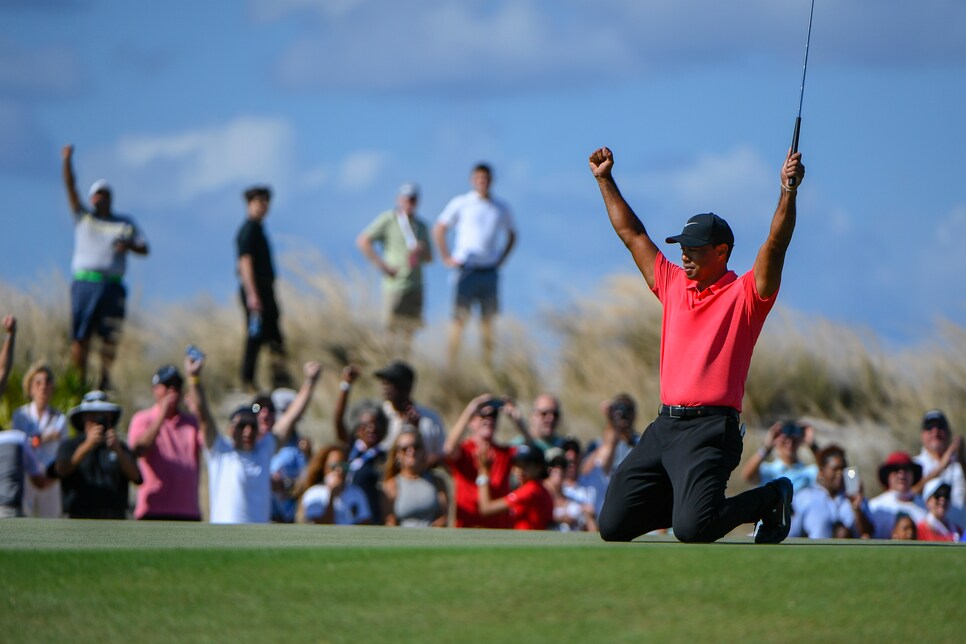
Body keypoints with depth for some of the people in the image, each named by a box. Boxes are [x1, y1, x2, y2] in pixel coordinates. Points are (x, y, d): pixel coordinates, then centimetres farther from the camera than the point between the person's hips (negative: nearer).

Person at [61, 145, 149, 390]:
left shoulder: (125, 224, 17)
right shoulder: (83, 218, 14)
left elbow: (144, 248, 14)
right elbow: (70, 187, 4)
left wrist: (129, 245, -8)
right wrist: (67, 161, -9)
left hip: (112, 285, 1)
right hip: (84, 283, -1)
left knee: (110, 335, -4)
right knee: (79, 335, -6)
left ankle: (105, 379, 3)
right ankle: (80, 381, -2)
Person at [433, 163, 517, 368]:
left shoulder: (501, 208, 11)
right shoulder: (461, 204, 2)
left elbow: (511, 235, 25)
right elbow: (439, 229, 6)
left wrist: (501, 259, 12)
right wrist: (447, 258, -1)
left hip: (489, 272, 3)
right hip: (466, 270, -3)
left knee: (487, 320, 3)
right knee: (460, 318, -7)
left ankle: (488, 365, 6)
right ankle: (451, 365, -8)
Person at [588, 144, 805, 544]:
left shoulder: (744, 294, 1)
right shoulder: (673, 284, 18)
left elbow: (775, 246, -13)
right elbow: (632, 234, 25)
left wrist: (788, 191, -26)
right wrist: (604, 180, 26)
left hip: (711, 429, -7)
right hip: (665, 426, 7)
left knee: (693, 529, -23)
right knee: (613, 526, 0)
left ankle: (771, 498, 6)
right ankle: (683, 500, 27)